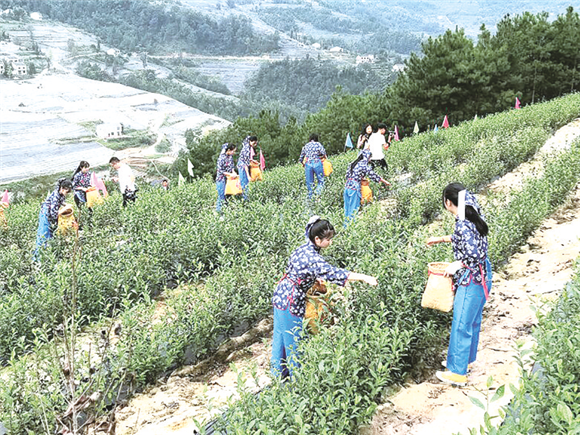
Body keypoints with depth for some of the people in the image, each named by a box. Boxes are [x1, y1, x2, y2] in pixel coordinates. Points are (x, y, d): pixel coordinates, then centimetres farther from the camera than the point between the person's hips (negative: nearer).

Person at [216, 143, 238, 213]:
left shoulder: (231, 156, -1)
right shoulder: (222, 158, -22)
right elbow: (220, 170, -19)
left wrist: (234, 172, -6)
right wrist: (230, 174, -20)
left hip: (228, 179, 7)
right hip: (221, 179, -7)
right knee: (222, 196, -3)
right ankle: (218, 210, 7)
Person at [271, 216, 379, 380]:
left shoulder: (304, 248, 3)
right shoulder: (312, 257, -26)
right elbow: (333, 273, -33)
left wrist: (314, 278, 11)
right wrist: (364, 278, -33)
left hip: (280, 296, 9)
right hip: (291, 302, -9)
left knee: (280, 336, 20)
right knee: (293, 341, 7)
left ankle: (278, 374, 36)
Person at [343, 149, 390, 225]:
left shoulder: (353, 164, 13)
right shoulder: (364, 165, -8)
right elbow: (373, 175, -6)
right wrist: (385, 182, 4)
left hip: (347, 187, 7)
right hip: (354, 188, -7)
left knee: (347, 209, 13)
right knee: (353, 210, -1)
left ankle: (345, 226, 19)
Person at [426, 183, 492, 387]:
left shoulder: (463, 224, -25)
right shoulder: (473, 217, 5)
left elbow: (474, 256, -29)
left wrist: (456, 265, -13)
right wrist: (440, 239, 30)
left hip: (471, 280, -10)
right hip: (482, 277, 10)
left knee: (461, 325, 0)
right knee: (473, 321, 23)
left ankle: (458, 372, 11)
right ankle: (467, 358, 40)